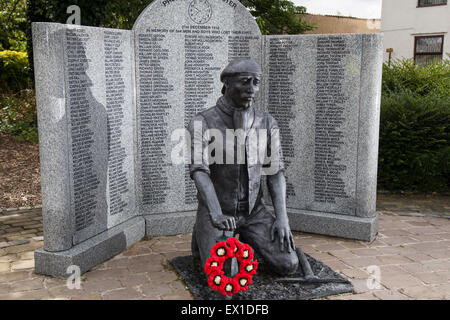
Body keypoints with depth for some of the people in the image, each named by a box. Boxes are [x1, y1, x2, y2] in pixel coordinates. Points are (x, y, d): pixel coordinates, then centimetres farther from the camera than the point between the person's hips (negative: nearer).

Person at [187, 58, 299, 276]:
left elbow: (275, 171, 0)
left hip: (253, 210, 4)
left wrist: (282, 217, -12)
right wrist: (217, 215, -36)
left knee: (288, 265, -10)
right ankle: (203, 241, 12)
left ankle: (248, 240, 20)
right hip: (216, 210, -3)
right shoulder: (202, 123, -11)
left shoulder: (267, 123, 1)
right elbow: (199, 171, -22)